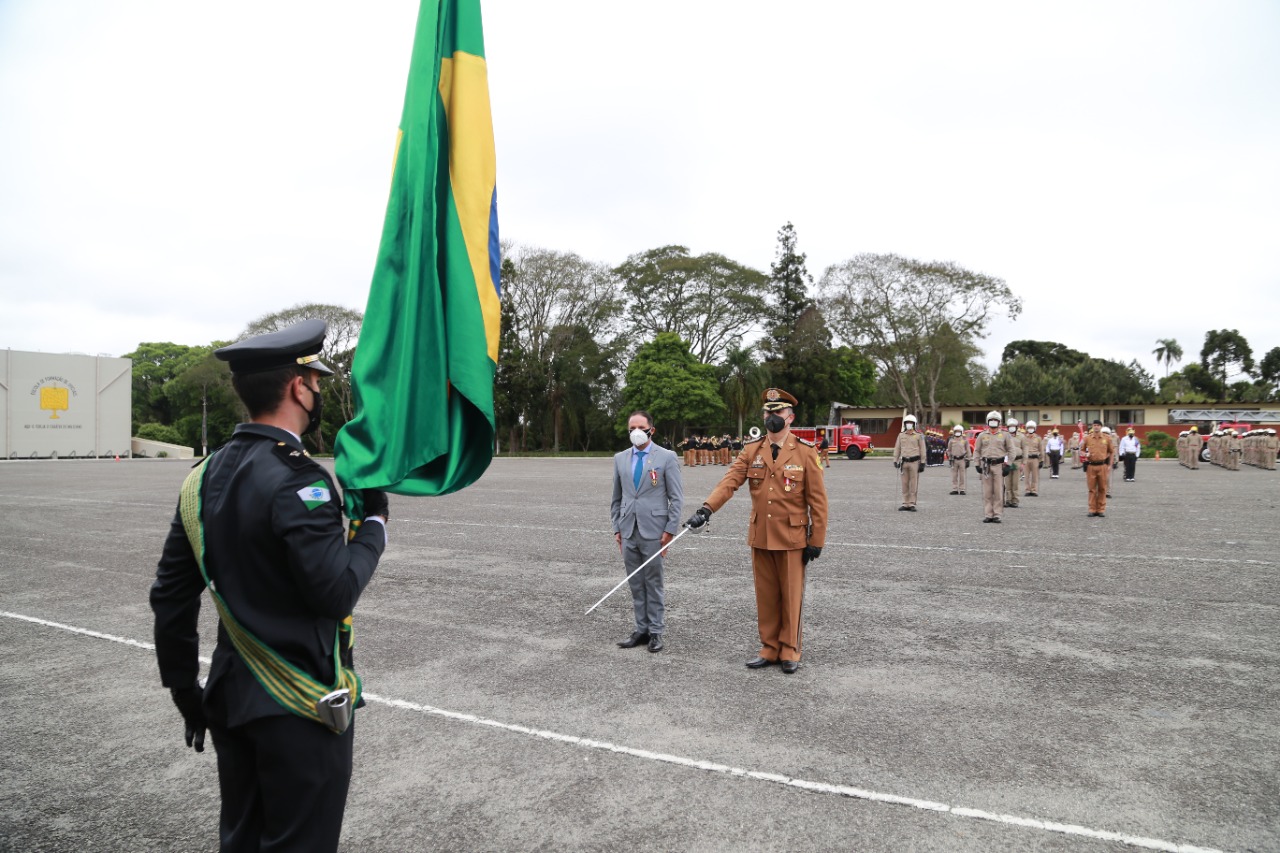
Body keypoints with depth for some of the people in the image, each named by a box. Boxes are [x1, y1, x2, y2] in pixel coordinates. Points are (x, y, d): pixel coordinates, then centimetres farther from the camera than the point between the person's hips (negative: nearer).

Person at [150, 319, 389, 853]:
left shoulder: (204, 478, 2)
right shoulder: (298, 482, -23)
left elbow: (169, 595, 7)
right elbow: (337, 592, -24)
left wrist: (183, 689, 16)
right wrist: (374, 523, -9)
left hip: (231, 698, 8)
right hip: (302, 709, -7)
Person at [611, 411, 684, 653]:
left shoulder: (666, 457, -2)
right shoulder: (620, 459, 10)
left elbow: (676, 498, -3)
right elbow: (617, 498, 15)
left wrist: (670, 530, -8)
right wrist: (617, 528, 9)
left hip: (653, 530, -4)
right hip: (628, 531, 4)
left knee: (653, 582, 3)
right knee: (636, 584, 10)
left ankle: (656, 632, 13)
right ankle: (641, 629, 19)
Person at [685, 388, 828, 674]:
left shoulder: (806, 452, -6)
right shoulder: (752, 450, 3)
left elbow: (817, 499, -5)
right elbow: (730, 481, -9)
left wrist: (817, 541, -7)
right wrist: (706, 509, -25)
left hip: (792, 538, -3)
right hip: (760, 537, 3)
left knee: (791, 596, 8)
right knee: (765, 596, 12)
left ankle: (789, 651, 22)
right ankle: (769, 648, 25)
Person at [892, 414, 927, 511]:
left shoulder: (919, 436, 0)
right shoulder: (901, 435, 9)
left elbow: (922, 450, -1)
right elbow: (897, 449, 10)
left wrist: (922, 463, -6)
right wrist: (895, 460, 3)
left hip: (914, 462, -3)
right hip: (904, 462, 3)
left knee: (913, 484, -1)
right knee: (904, 484, 4)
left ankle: (912, 504, 4)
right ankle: (905, 504, 9)